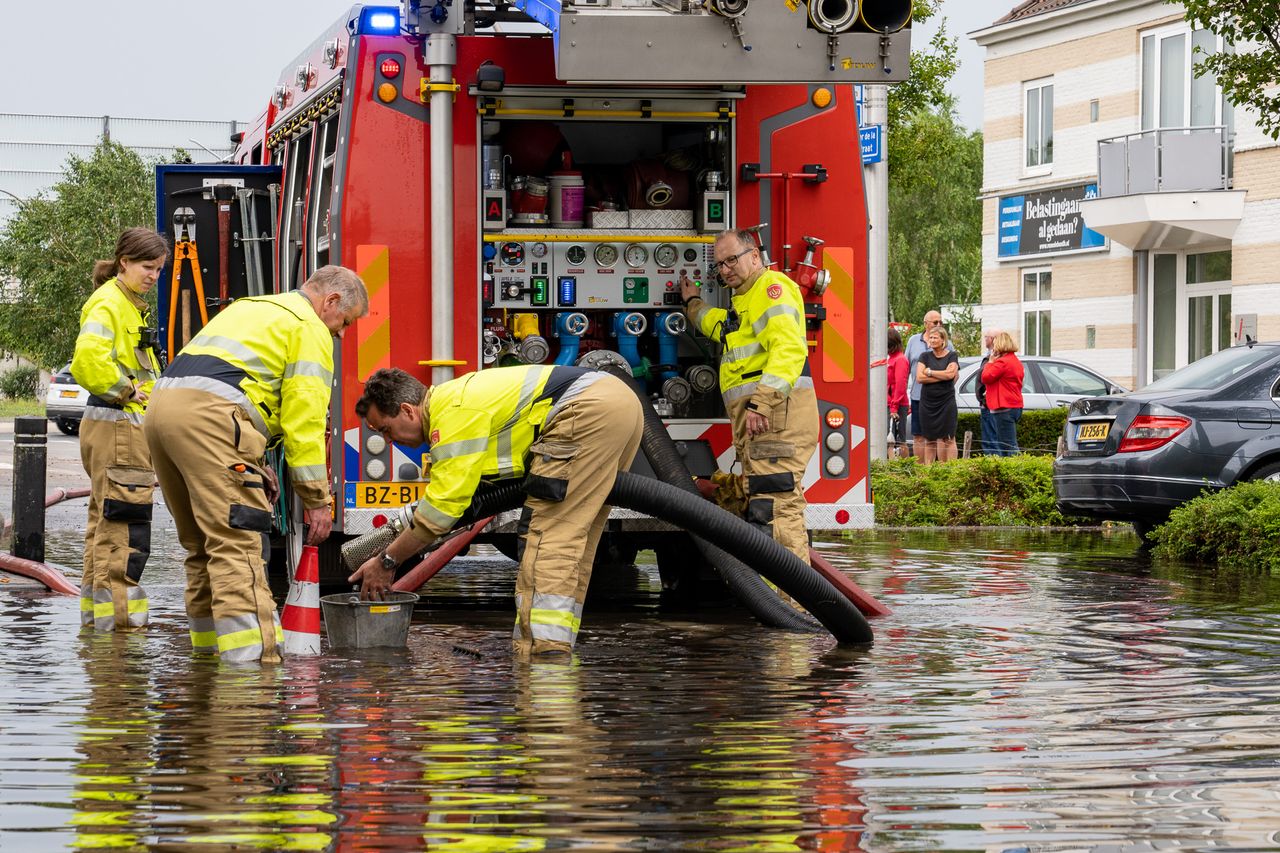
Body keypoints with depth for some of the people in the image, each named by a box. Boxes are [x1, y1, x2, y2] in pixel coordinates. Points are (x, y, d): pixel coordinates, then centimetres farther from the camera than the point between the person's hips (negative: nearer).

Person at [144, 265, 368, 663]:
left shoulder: (249, 308, 33)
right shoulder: (310, 329, 6)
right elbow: (305, 419, 0)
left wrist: (252, 460, 25)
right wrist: (316, 499, 4)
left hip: (163, 404, 9)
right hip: (207, 416, -9)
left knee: (202, 542, 17)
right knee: (238, 541, -13)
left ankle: (209, 648, 20)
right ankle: (251, 659, -21)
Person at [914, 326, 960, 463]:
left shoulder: (952, 356, 4)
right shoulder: (925, 356, 9)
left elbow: (950, 374, -12)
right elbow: (919, 378, -4)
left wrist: (929, 372, -4)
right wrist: (942, 376, -8)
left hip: (946, 402, -2)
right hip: (927, 402, 2)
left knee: (947, 439, -5)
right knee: (929, 439, 3)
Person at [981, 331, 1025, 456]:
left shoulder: (1002, 362, -16)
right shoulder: (1015, 361, 16)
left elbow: (986, 377, -16)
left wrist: (990, 362, -3)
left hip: (1004, 408, -10)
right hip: (1015, 407, 10)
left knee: (1008, 445, -11)